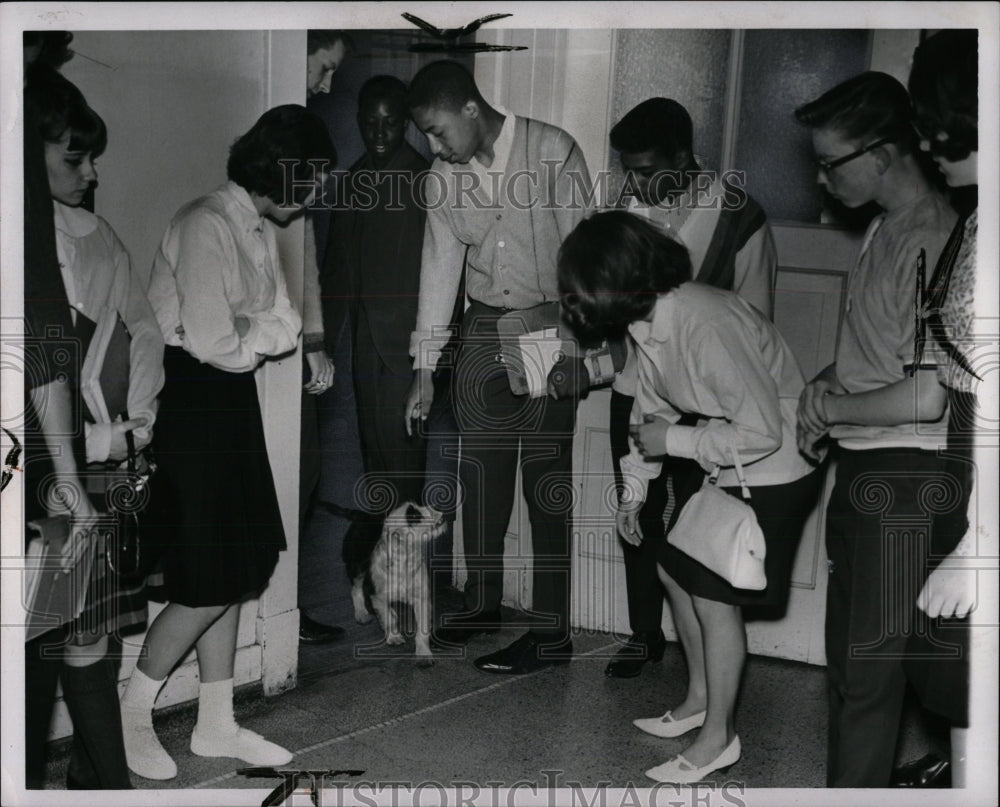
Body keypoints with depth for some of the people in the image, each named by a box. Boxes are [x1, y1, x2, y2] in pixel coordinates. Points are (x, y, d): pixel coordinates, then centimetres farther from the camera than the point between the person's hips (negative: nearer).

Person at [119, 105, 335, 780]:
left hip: (234, 402, 9)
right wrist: (260, 337, -3)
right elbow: (212, 341, -21)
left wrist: (244, 334, -10)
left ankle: (217, 724, 23)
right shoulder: (206, 225, -18)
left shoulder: (262, 230, 11)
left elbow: (286, 325, 8)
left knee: (237, 571, 11)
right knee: (213, 581, -4)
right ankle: (133, 712, 15)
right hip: (193, 403, -9)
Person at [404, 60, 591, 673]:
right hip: (484, 325, 5)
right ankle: (483, 600, 24)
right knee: (480, 468, 8)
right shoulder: (444, 175, 2)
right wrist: (425, 370, 6)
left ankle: (553, 632, -1)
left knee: (546, 476, -5)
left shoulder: (554, 152, -14)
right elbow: (440, 265, 6)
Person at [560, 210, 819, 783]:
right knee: (675, 571, 16)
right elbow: (652, 407, 10)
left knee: (715, 598, -3)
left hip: (772, 470, -9)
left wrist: (673, 441, -22)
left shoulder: (704, 325, -33)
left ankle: (719, 737, 15)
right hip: (720, 463, 9)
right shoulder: (646, 319, -4)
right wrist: (635, 488, 6)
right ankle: (700, 699, 35)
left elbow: (761, 432, -30)